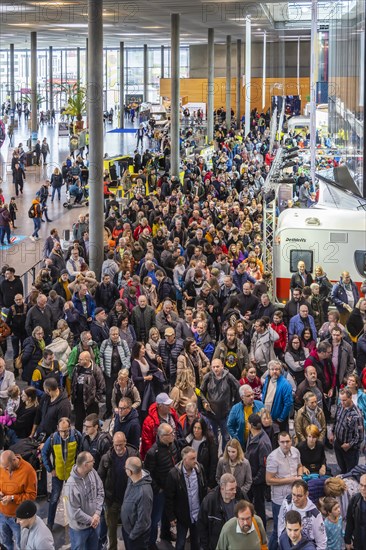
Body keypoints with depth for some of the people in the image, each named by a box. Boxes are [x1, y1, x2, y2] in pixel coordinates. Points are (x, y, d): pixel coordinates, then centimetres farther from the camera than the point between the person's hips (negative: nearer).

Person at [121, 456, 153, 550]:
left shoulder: (144, 492, -38)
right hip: (126, 528, 7)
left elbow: (142, 520, -29)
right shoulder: (132, 479, -13)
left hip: (137, 535, -7)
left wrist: (132, 535, -15)